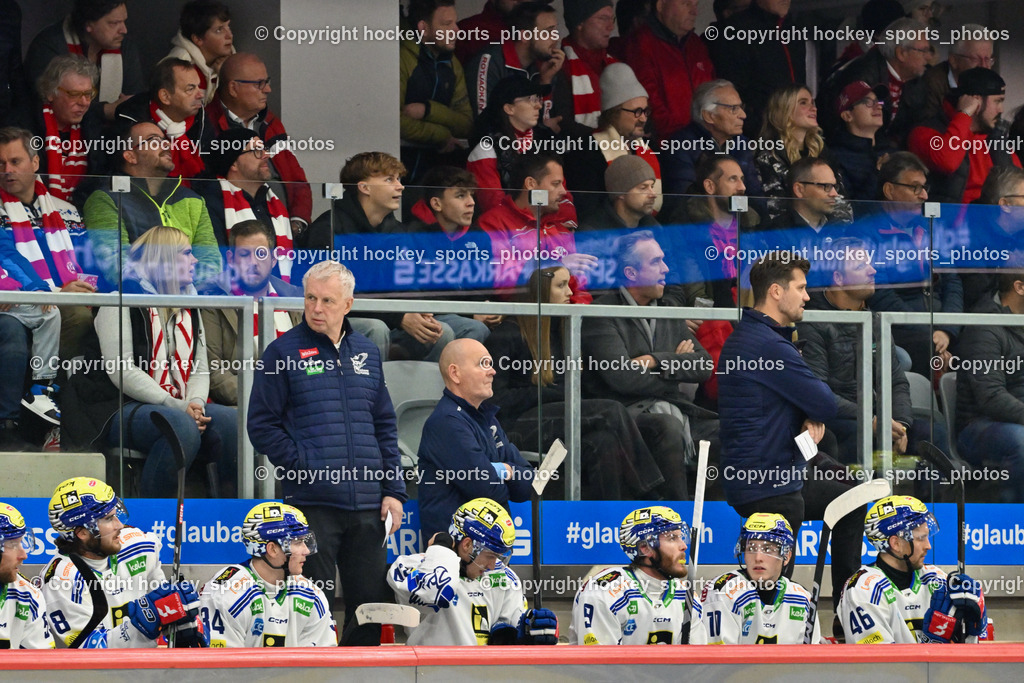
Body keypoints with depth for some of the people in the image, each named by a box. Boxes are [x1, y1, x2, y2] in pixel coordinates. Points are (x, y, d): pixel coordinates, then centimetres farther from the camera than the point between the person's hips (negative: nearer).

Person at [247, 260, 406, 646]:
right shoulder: (284, 352, 1)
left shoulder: (366, 353, 14)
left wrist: (394, 490, 8)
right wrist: (303, 464, -13)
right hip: (312, 502, -4)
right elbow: (262, 426, -2)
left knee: (371, 601, 6)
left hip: (367, 505, 4)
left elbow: (385, 426, 17)